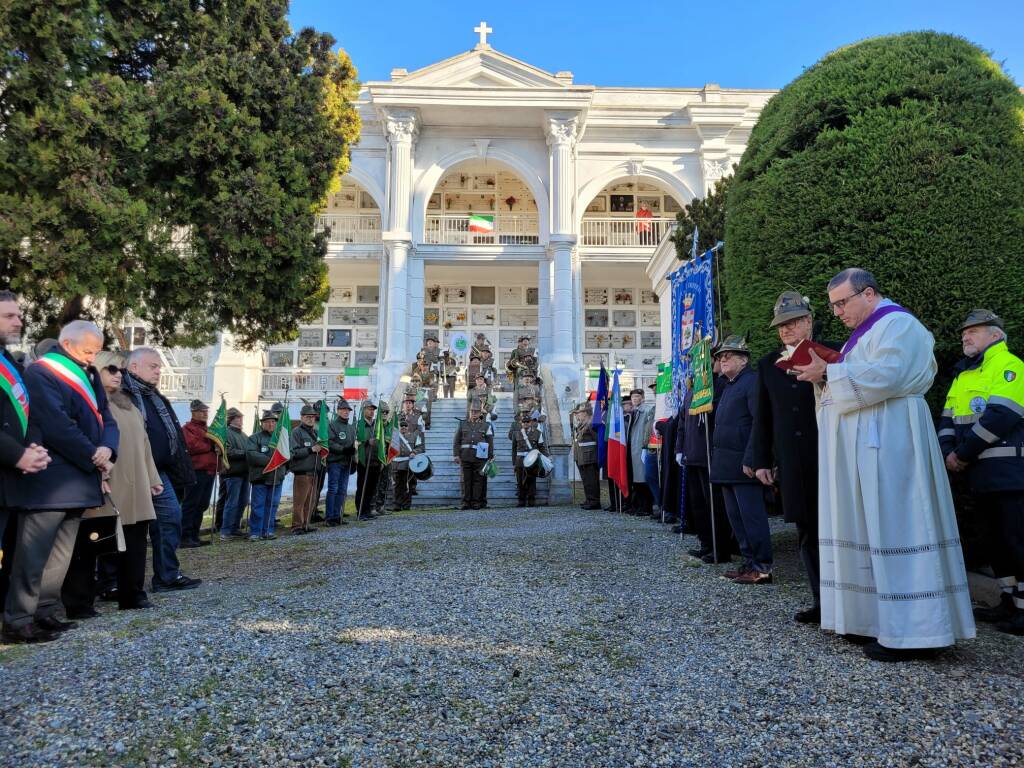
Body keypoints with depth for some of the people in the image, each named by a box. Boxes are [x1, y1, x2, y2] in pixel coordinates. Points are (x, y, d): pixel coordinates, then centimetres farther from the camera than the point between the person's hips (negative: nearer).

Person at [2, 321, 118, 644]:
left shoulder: (89, 376, 15)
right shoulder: (40, 373, -9)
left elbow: (106, 420, 10)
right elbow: (57, 425, -19)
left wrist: (106, 450, -10)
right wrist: (94, 457, -13)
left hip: (79, 478, 8)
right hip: (49, 479, -8)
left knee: (61, 553, 12)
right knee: (34, 553, -4)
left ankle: (46, 613, 20)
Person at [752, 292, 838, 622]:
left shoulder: (833, 354, 0)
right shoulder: (768, 364, 12)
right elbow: (762, 418, 12)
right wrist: (762, 461, 10)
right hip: (792, 465, 4)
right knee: (806, 534, 9)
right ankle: (822, 602, 20)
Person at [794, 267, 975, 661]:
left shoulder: (897, 324, -7)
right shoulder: (865, 332, 22)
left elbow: (882, 376, -22)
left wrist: (828, 373, -16)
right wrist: (824, 374, 6)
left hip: (887, 443, -10)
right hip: (863, 445, 10)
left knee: (893, 528, -8)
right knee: (866, 527, 9)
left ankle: (910, 632, -1)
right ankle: (873, 617, 16)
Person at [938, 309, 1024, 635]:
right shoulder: (964, 374, 19)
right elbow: (948, 419, 16)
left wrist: (962, 454, -16)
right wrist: (948, 453, -2)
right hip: (980, 474, 9)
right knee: (994, 539, 13)